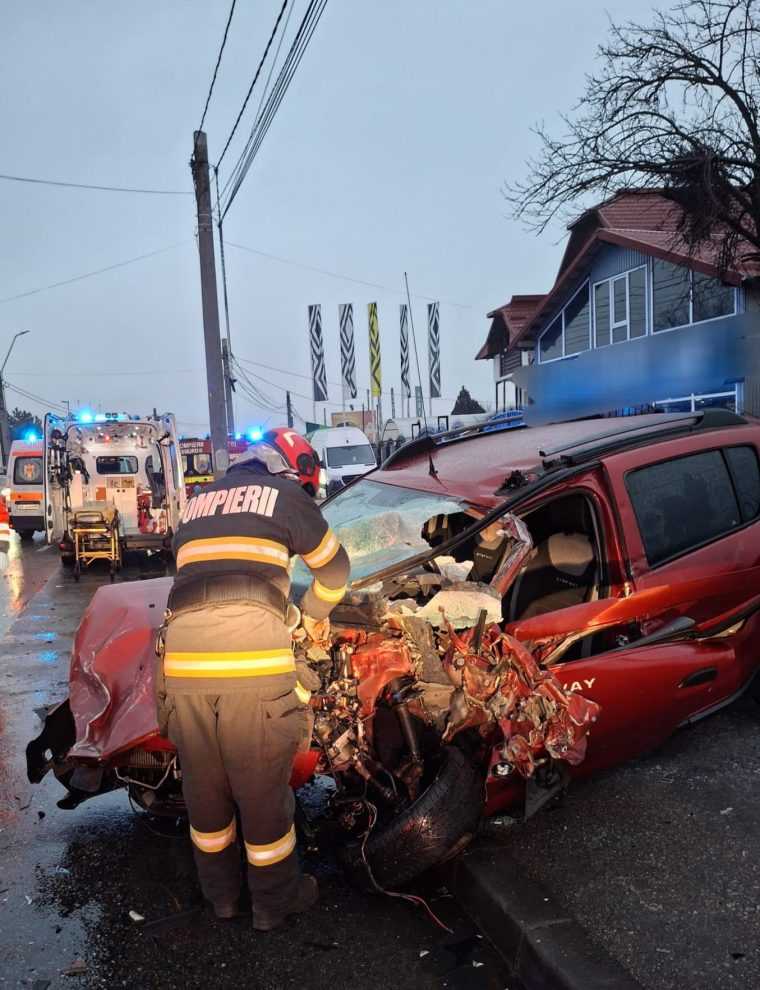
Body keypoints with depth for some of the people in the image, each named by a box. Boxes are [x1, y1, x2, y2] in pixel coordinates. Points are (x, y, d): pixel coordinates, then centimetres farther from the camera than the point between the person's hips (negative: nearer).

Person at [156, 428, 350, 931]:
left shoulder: (198, 503, 28)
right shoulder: (286, 494, 11)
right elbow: (334, 567, 21)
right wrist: (315, 614, 40)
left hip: (184, 657, 5)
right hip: (254, 659, -5)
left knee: (204, 782, 19)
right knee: (263, 786, 10)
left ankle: (222, 894, 37)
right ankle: (275, 901, 27)